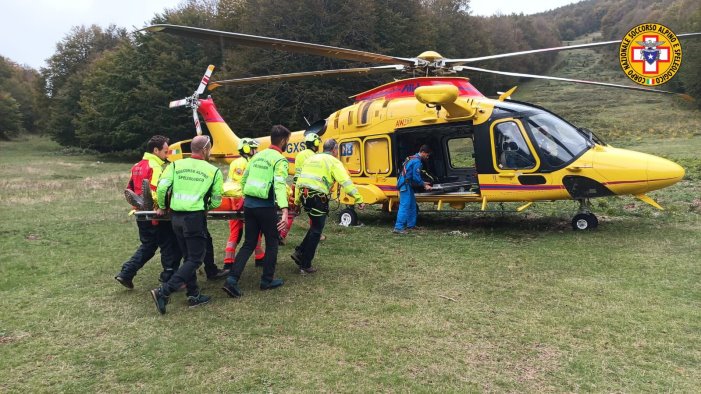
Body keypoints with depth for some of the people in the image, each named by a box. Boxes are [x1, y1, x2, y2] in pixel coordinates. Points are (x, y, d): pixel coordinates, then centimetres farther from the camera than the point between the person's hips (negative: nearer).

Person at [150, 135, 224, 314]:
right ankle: (164, 291, -9)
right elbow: (216, 201, 2)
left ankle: (194, 295, 22)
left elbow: (162, 187, -4)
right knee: (195, 258, 2)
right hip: (195, 218, -5)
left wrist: (162, 207, 12)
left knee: (189, 257, 18)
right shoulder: (213, 171, 1)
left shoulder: (176, 165, 7)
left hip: (176, 217, 5)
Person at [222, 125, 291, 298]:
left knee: (249, 244, 12)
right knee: (272, 243, 12)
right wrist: (285, 211, -35)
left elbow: (244, 179, 19)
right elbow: (280, 184, -25)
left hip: (249, 204, 7)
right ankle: (267, 280, 21)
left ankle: (232, 280, 0)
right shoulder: (280, 159, -9)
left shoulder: (257, 155, 13)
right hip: (265, 206, -6)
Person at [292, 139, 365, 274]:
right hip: (318, 199, -7)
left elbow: (300, 180, 19)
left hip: (305, 196, 7)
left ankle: (300, 252, 18)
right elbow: (346, 182, -13)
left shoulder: (311, 159, 19)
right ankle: (305, 266, 10)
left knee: (315, 226, 25)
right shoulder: (333, 162, -1)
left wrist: (297, 200, 25)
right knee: (316, 231, 6)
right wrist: (359, 199, -14)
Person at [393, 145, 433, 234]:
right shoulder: (417, 161, -15)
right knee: (404, 205, -13)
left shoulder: (413, 158, 18)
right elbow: (416, 177, -17)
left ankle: (411, 225, 24)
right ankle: (398, 228, -16)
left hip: (407, 184, 11)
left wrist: (423, 183, 24)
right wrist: (424, 186, -5)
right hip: (405, 184, -11)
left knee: (412, 205, 16)